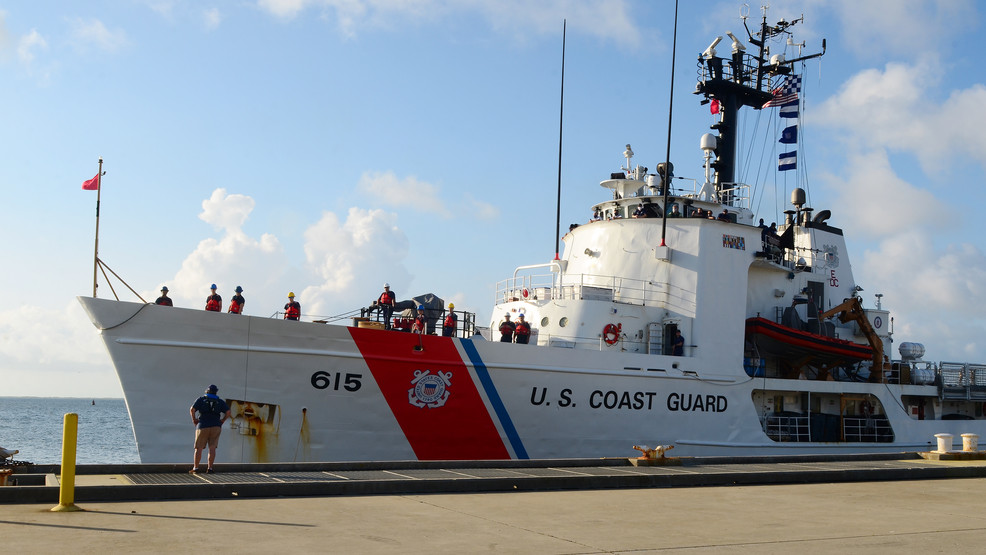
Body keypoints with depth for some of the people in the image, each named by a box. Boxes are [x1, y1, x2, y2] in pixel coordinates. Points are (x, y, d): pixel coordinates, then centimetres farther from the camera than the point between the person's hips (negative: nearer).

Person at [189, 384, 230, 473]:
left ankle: (195, 468, 0)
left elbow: (192, 410, -7)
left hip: (203, 426, -1)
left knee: (199, 448, 3)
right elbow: (228, 412, 0)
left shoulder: (201, 400, 6)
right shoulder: (220, 402, 10)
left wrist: (194, 419, 6)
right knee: (212, 448, 0)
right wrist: (222, 421, 10)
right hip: (216, 426, 1)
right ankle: (210, 468, -3)